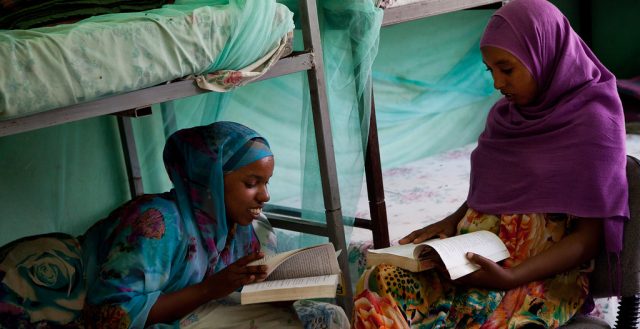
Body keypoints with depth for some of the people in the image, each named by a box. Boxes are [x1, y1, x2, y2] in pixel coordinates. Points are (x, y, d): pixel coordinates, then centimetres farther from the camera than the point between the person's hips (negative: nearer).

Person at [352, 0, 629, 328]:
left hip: (546, 272, -6)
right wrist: (451, 222, 2)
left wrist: (510, 278, -22)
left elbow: (590, 237, -10)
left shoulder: (592, 123, -10)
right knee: (379, 285, -21)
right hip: (482, 253, 6)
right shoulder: (507, 113, 10)